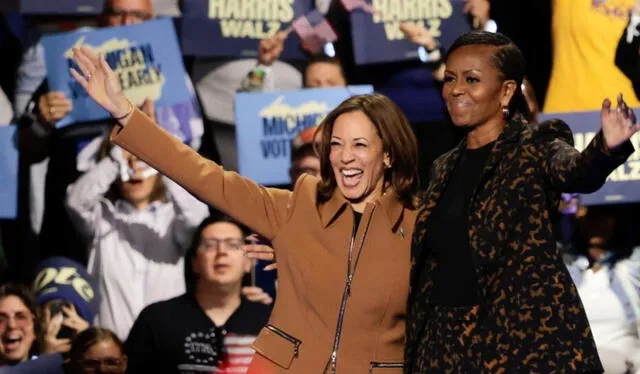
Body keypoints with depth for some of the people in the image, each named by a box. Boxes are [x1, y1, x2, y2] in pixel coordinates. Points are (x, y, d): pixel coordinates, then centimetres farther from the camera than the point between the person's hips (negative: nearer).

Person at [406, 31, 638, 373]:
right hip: (446, 343, 5)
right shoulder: (445, 168, 16)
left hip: (524, 340, -5)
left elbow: (577, 171, -24)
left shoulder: (534, 147, -1)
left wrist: (607, 148, -46)